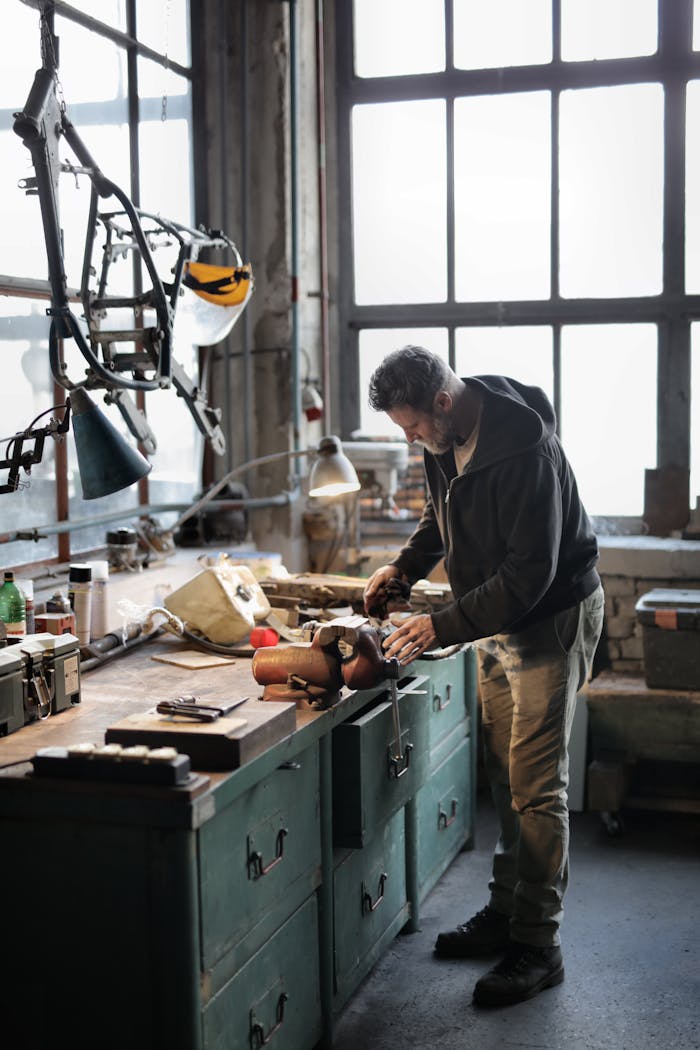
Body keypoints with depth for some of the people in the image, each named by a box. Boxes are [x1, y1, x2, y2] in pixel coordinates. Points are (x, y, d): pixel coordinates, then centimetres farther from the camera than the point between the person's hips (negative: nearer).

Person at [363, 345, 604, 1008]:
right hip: (498, 616, 9)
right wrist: (406, 566, 4)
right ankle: (505, 913, 28)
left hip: (551, 618, -8)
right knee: (504, 774, 15)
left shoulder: (524, 451, -30)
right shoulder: (447, 437, -2)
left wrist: (443, 627, -27)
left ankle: (537, 947, 6)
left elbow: (529, 575, -29)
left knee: (535, 786, -4)